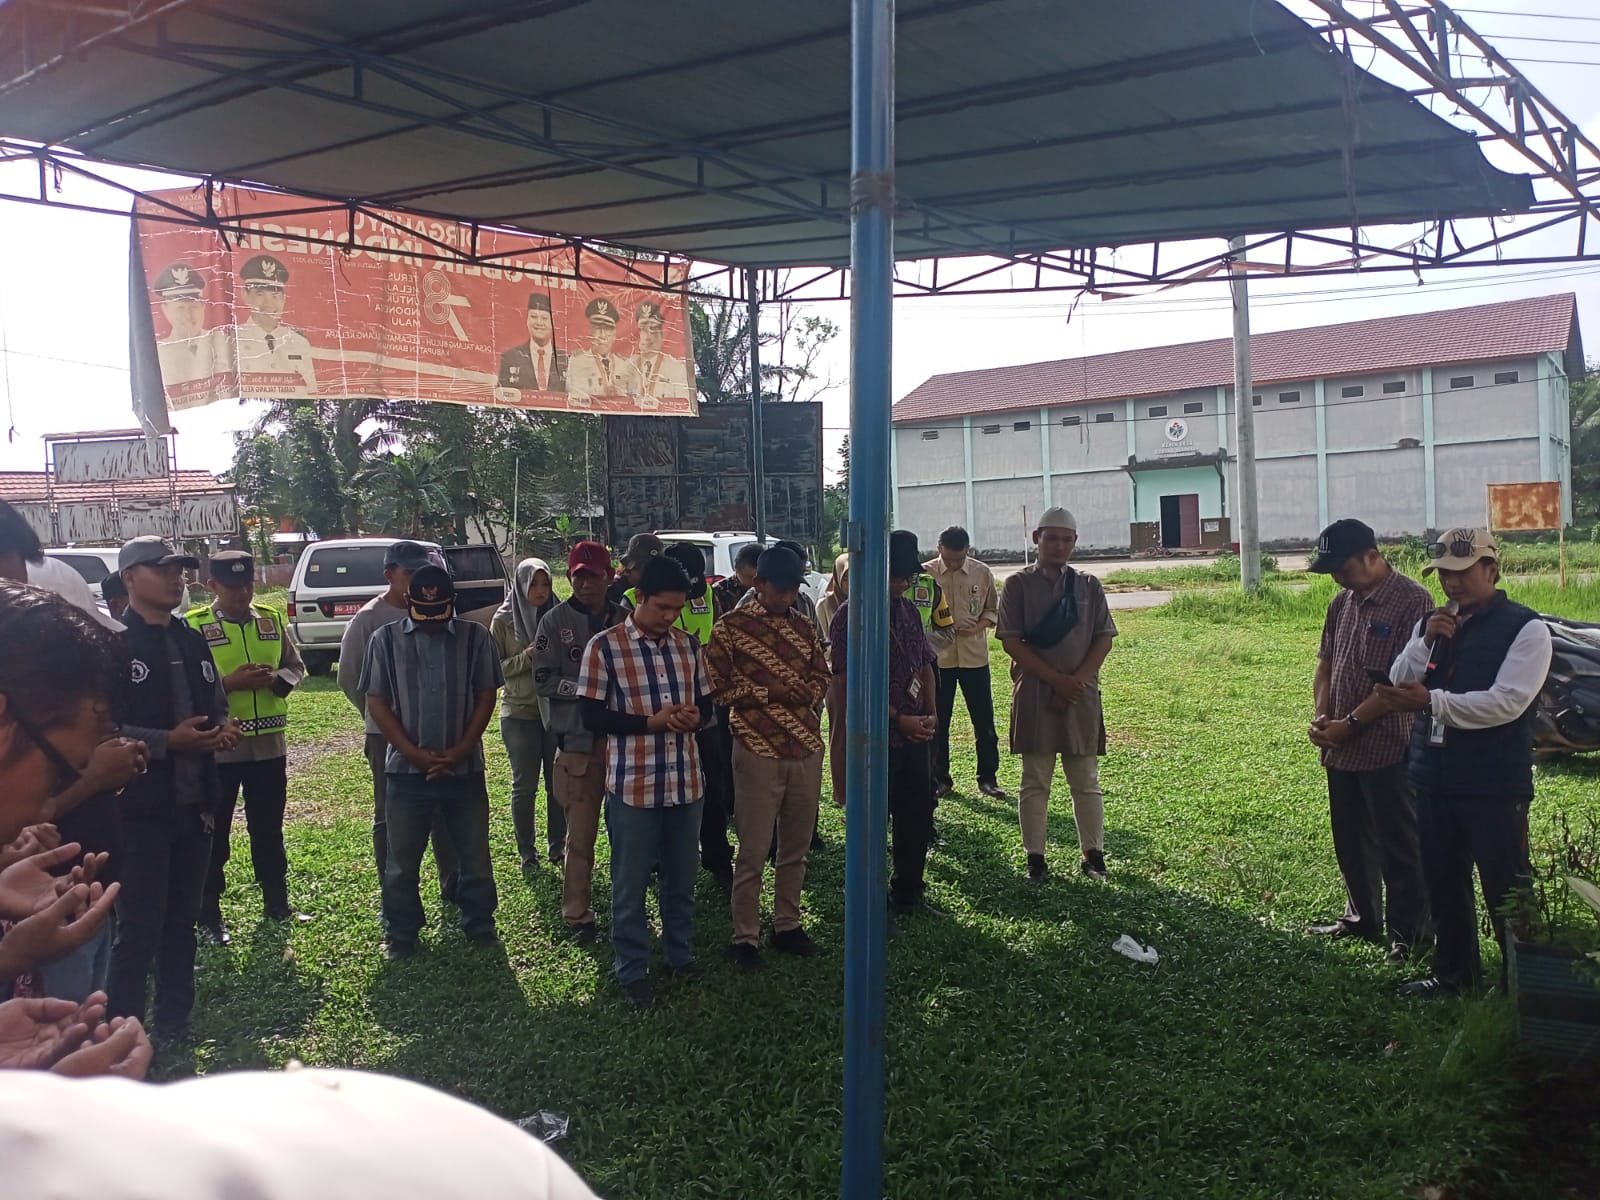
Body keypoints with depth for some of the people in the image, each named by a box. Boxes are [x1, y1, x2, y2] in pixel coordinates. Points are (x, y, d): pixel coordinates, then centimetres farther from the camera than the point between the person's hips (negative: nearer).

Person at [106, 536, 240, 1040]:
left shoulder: (193, 642, 14)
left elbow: (216, 703, 22)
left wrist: (224, 727, 0)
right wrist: (167, 741, -22)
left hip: (194, 804, 7)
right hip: (140, 809, -7)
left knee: (181, 921, 16)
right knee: (138, 929, -1)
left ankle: (175, 1023, 28)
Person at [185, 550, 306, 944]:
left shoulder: (273, 619, 6)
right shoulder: (194, 626, -8)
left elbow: (295, 666, 10)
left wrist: (274, 679, -11)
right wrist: (229, 682, -24)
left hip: (270, 745, 4)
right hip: (217, 746, -4)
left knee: (269, 831, 16)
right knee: (213, 836, 7)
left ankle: (277, 906, 29)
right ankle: (209, 918, 19)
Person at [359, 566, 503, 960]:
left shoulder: (475, 638, -1)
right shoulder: (386, 639, -2)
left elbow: (486, 696, 0)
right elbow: (376, 702, -3)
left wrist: (460, 751, -11)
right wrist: (415, 754, -12)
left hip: (465, 769, 0)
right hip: (407, 771, 0)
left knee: (475, 856, 10)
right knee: (401, 861, 10)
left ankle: (480, 928, 26)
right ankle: (400, 934, 26)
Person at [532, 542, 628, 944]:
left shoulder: (625, 620, 6)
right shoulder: (555, 621, 0)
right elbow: (544, 680, -3)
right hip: (578, 742, -2)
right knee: (580, 834, 2)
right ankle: (577, 915, 14)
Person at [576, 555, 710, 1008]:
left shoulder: (686, 644, 6)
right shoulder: (604, 647, -9)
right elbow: (592, 716, -9)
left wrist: (694, 716, -10)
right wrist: (650, 721, -19)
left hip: (685, 781, 4)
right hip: (633, 784, -4)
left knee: (682, 877, 17)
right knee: (630, 884, 8)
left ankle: (680, 954, 36)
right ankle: (633, 971, 23)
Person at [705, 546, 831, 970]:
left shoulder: (805, 627, 11)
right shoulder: (731, 626, -4)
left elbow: (821, 680, 14)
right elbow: (716, 686, -7)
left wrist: (800, 692, -8)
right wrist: (769, 690, -12)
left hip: (806, 749, 5)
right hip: (758, 751, -4)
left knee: (796, 848, 13)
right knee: (753, 852, 1)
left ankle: (787, 925, 27)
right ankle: (745, 938, 12)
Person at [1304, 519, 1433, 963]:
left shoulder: (1412, 601, -14)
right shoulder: (1341, 603, 9)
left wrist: (1351, 723, -18)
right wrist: (1321, 716, -1)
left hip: (1388, 748, -7)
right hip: (1341, 748, 7)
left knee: (1398, 845, 5)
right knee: (1351, 841, 18)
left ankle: (1408, 933, 17)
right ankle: (1362, 917, 34)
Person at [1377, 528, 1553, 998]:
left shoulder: (1524, 628, -9)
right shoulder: (1433, 623, 10)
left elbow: (1507, 702, -20)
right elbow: (1398, 686, 3)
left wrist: (1431, 701, -24)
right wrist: (1426, 641, -11)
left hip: (1495, 784, -6)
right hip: (1433, 779, 6)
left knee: (1507, 890, 4)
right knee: (1443, 883, 17)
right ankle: (1453, 973, 34)